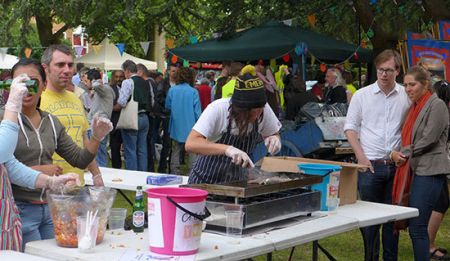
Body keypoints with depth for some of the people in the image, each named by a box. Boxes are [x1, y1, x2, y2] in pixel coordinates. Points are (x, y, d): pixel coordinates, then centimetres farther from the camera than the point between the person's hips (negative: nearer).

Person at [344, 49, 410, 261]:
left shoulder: (406, 96, 5)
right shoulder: (361, 95, 2)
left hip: (396, 165, 1)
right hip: (370, 164, -1)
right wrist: (361, 156, -6)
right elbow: (350, 127, 4)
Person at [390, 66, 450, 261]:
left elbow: (429, 139, -14)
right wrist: (396, 153, 3)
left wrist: (404, 153, -5)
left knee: (417, 227, -10)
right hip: (417, 170, 9)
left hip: (430, 172, -9)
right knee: (415, 226, 10)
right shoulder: (415, 107, 19)